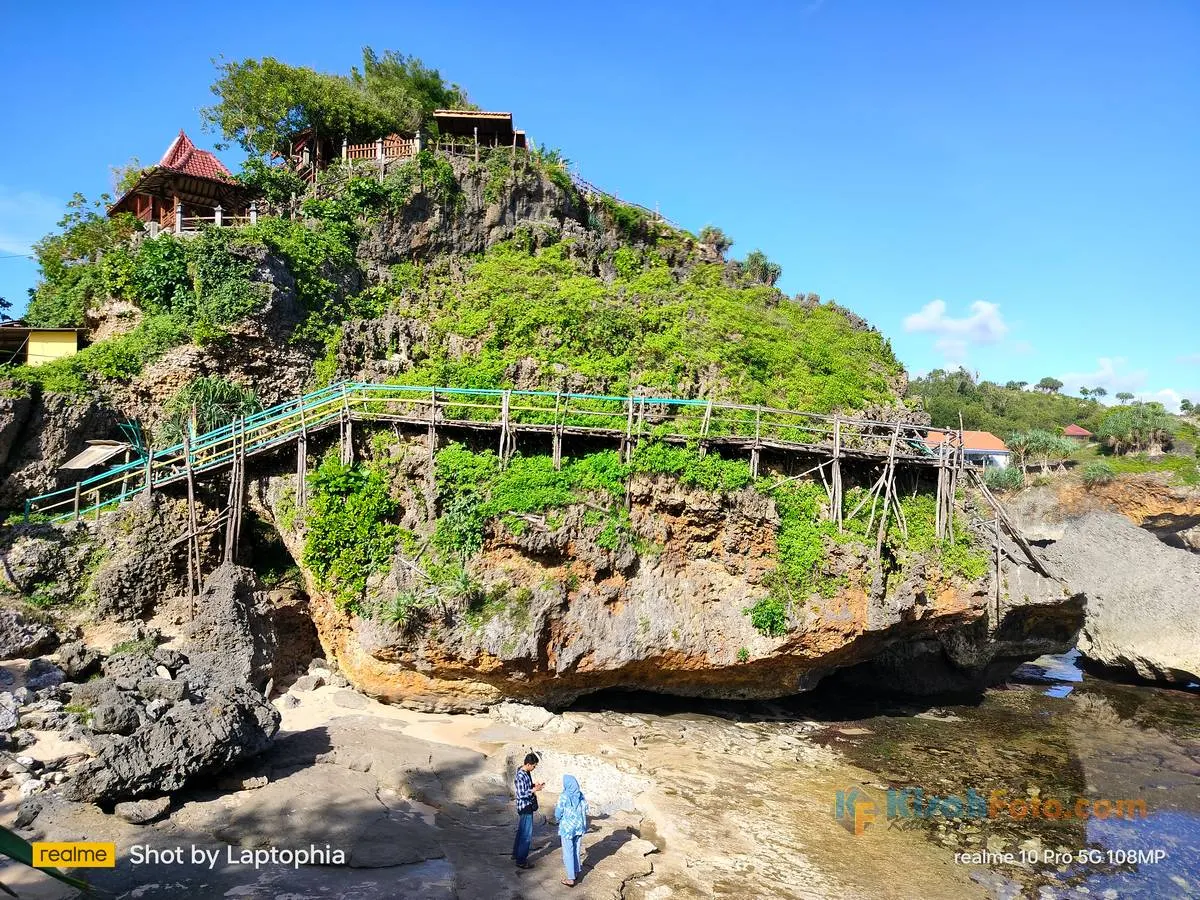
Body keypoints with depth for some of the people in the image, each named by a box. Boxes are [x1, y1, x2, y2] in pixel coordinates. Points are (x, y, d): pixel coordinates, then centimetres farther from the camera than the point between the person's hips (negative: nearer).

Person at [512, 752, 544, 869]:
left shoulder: (527, 773, 4)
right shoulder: (520, 776, -26)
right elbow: (521, 794, -28)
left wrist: (534, 785, 2)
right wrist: (535, 790, -25)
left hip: (527, 807, 10)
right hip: (525, 808, -10)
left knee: (521, 832, 22)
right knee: (526, 835, -1)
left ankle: (516, 854, 36)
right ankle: (521, 861, 8)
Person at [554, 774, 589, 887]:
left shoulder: (564, 797, -18)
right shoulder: (581, 796, -4)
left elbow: (558, 814, -11)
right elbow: (585, 811, 5)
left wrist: (560, 820, 10)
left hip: (567, 828, -5)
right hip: (579, 827, 5)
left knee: (568, 853, 5)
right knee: (576, 850, 20)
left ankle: (571, 879, 8)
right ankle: (576, 873, 31)